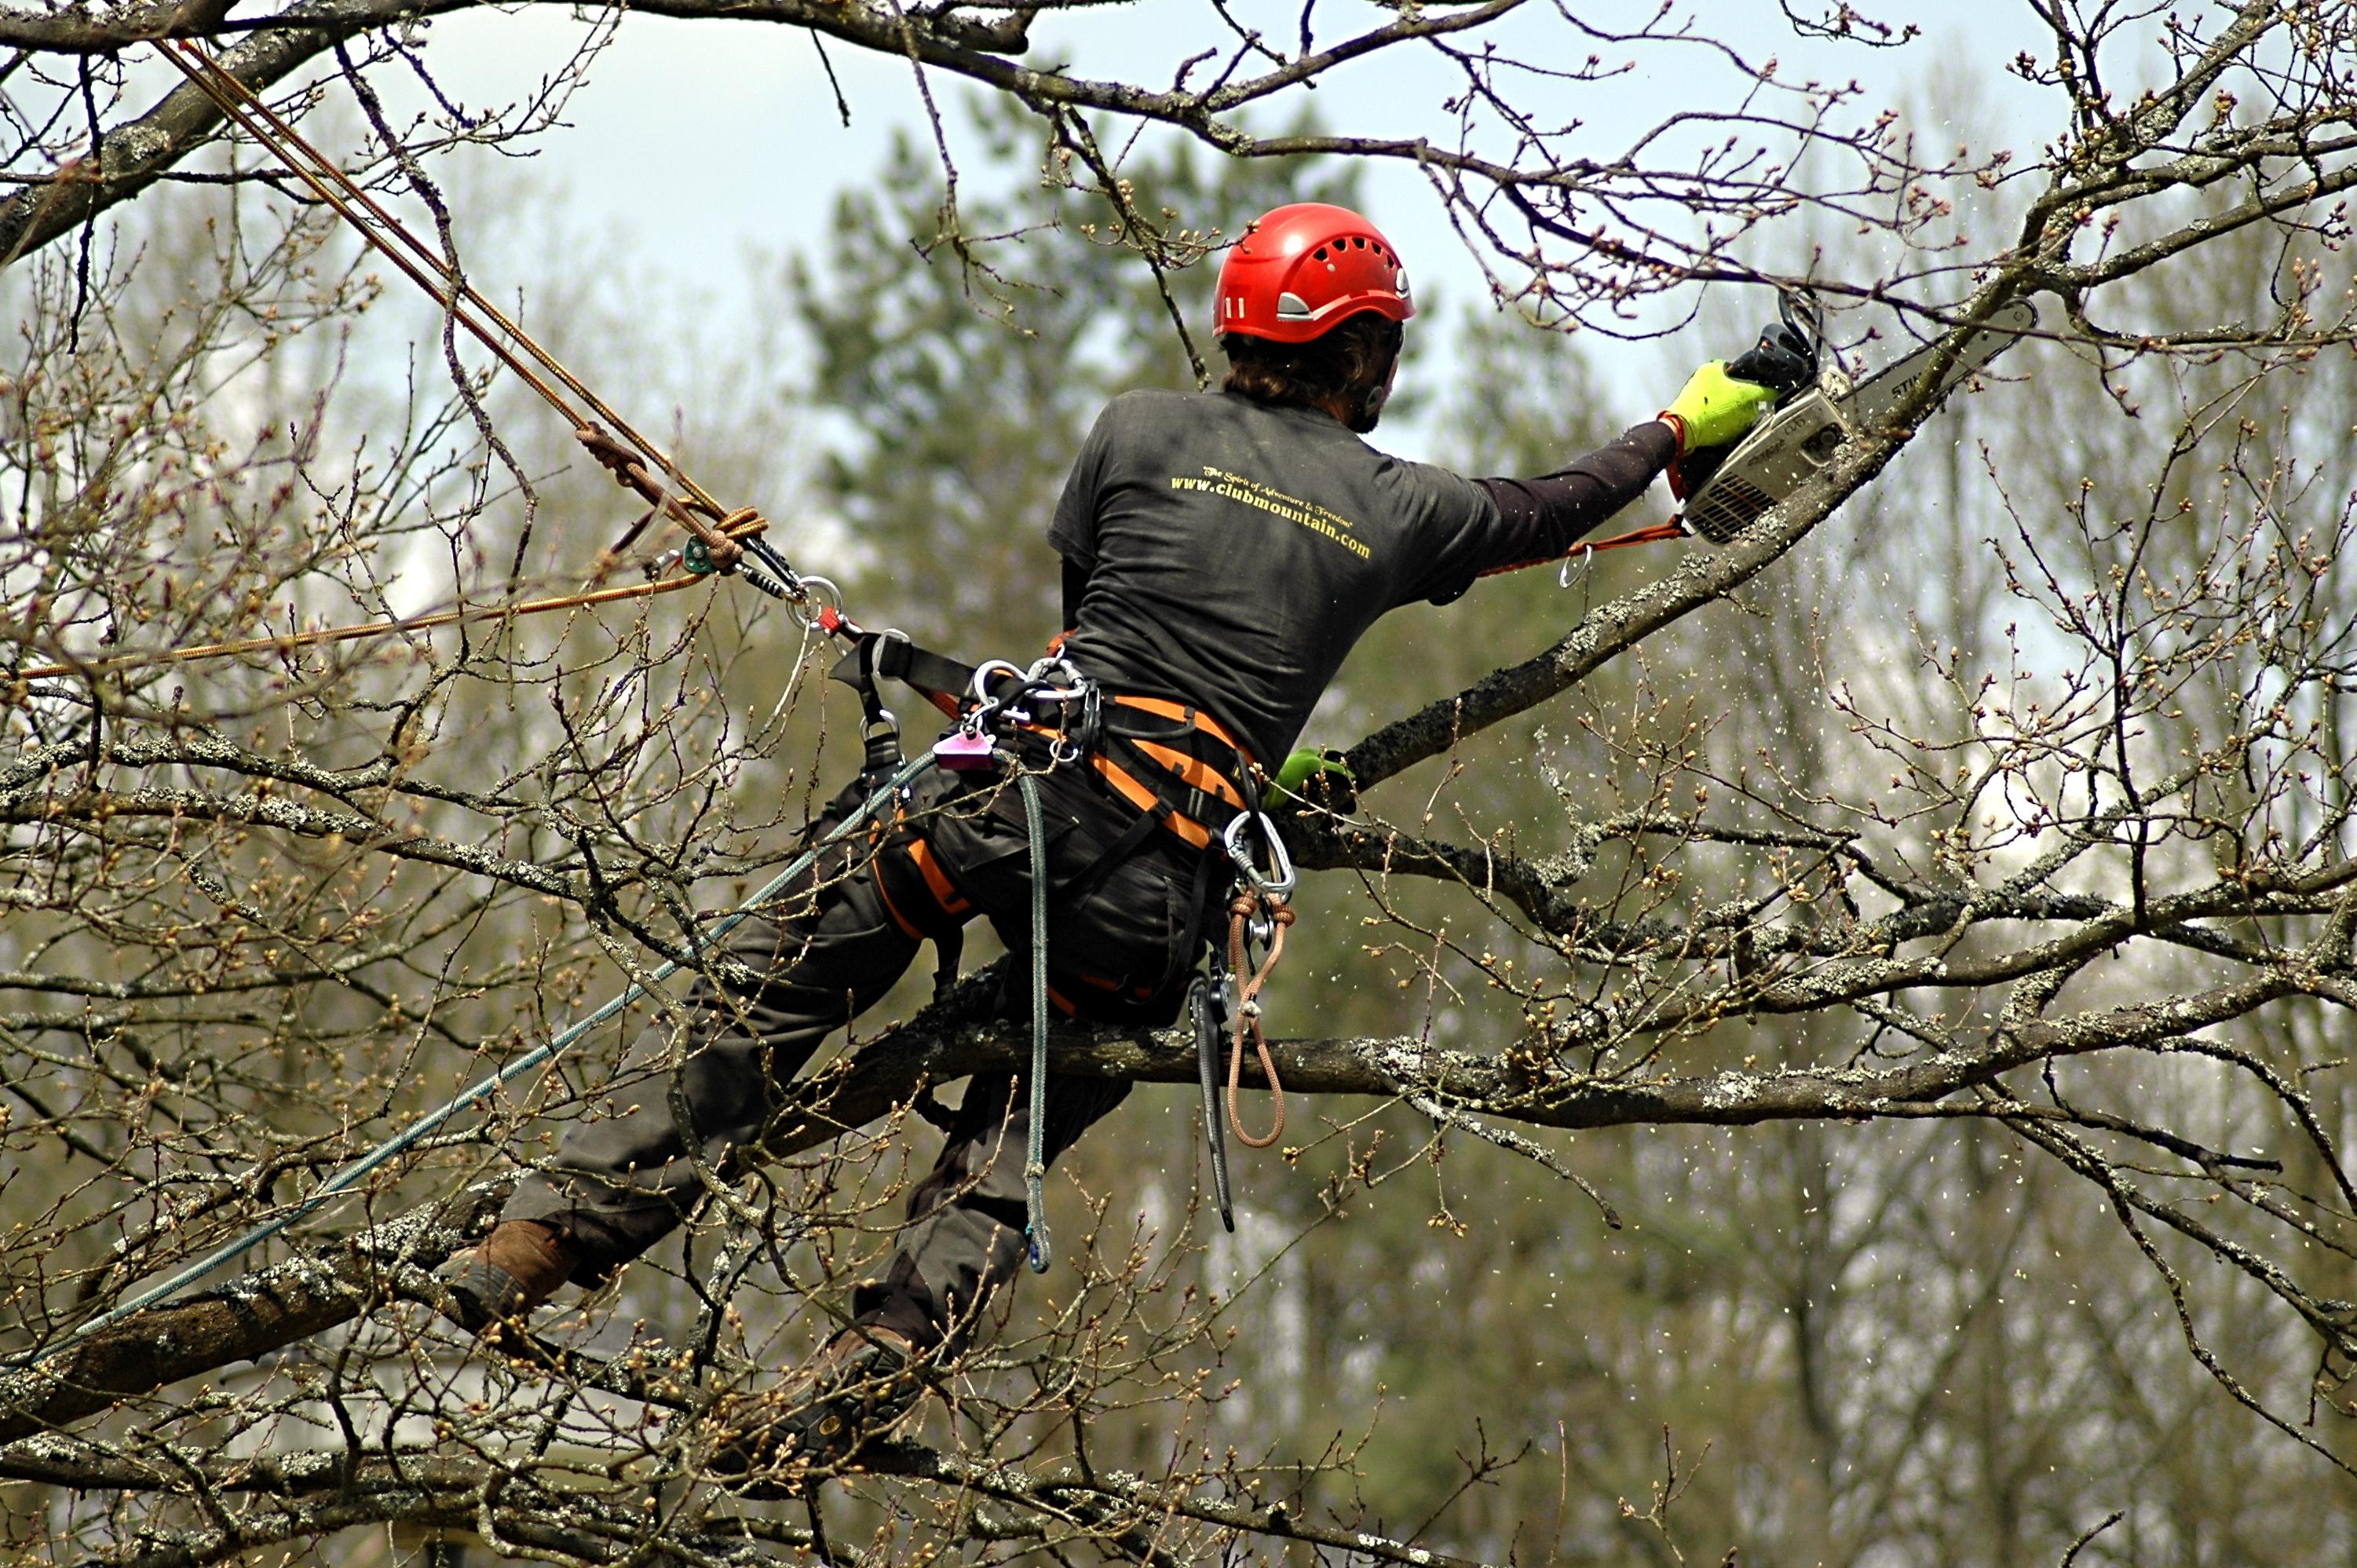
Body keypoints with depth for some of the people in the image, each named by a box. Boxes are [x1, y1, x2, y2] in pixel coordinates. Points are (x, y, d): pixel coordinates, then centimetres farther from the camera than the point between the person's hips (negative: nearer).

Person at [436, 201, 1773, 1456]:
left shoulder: (1138, 431, 11)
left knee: (765, 1003, 5)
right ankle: (873, 1373, -2)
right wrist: (1689, 424, 48)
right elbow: (1554, 511, 29)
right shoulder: (1397, 509, 12)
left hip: (1033, 771, -1)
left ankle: (561, 1231, -3)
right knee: (1015, 1135, 12)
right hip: (1168, 880, 1)